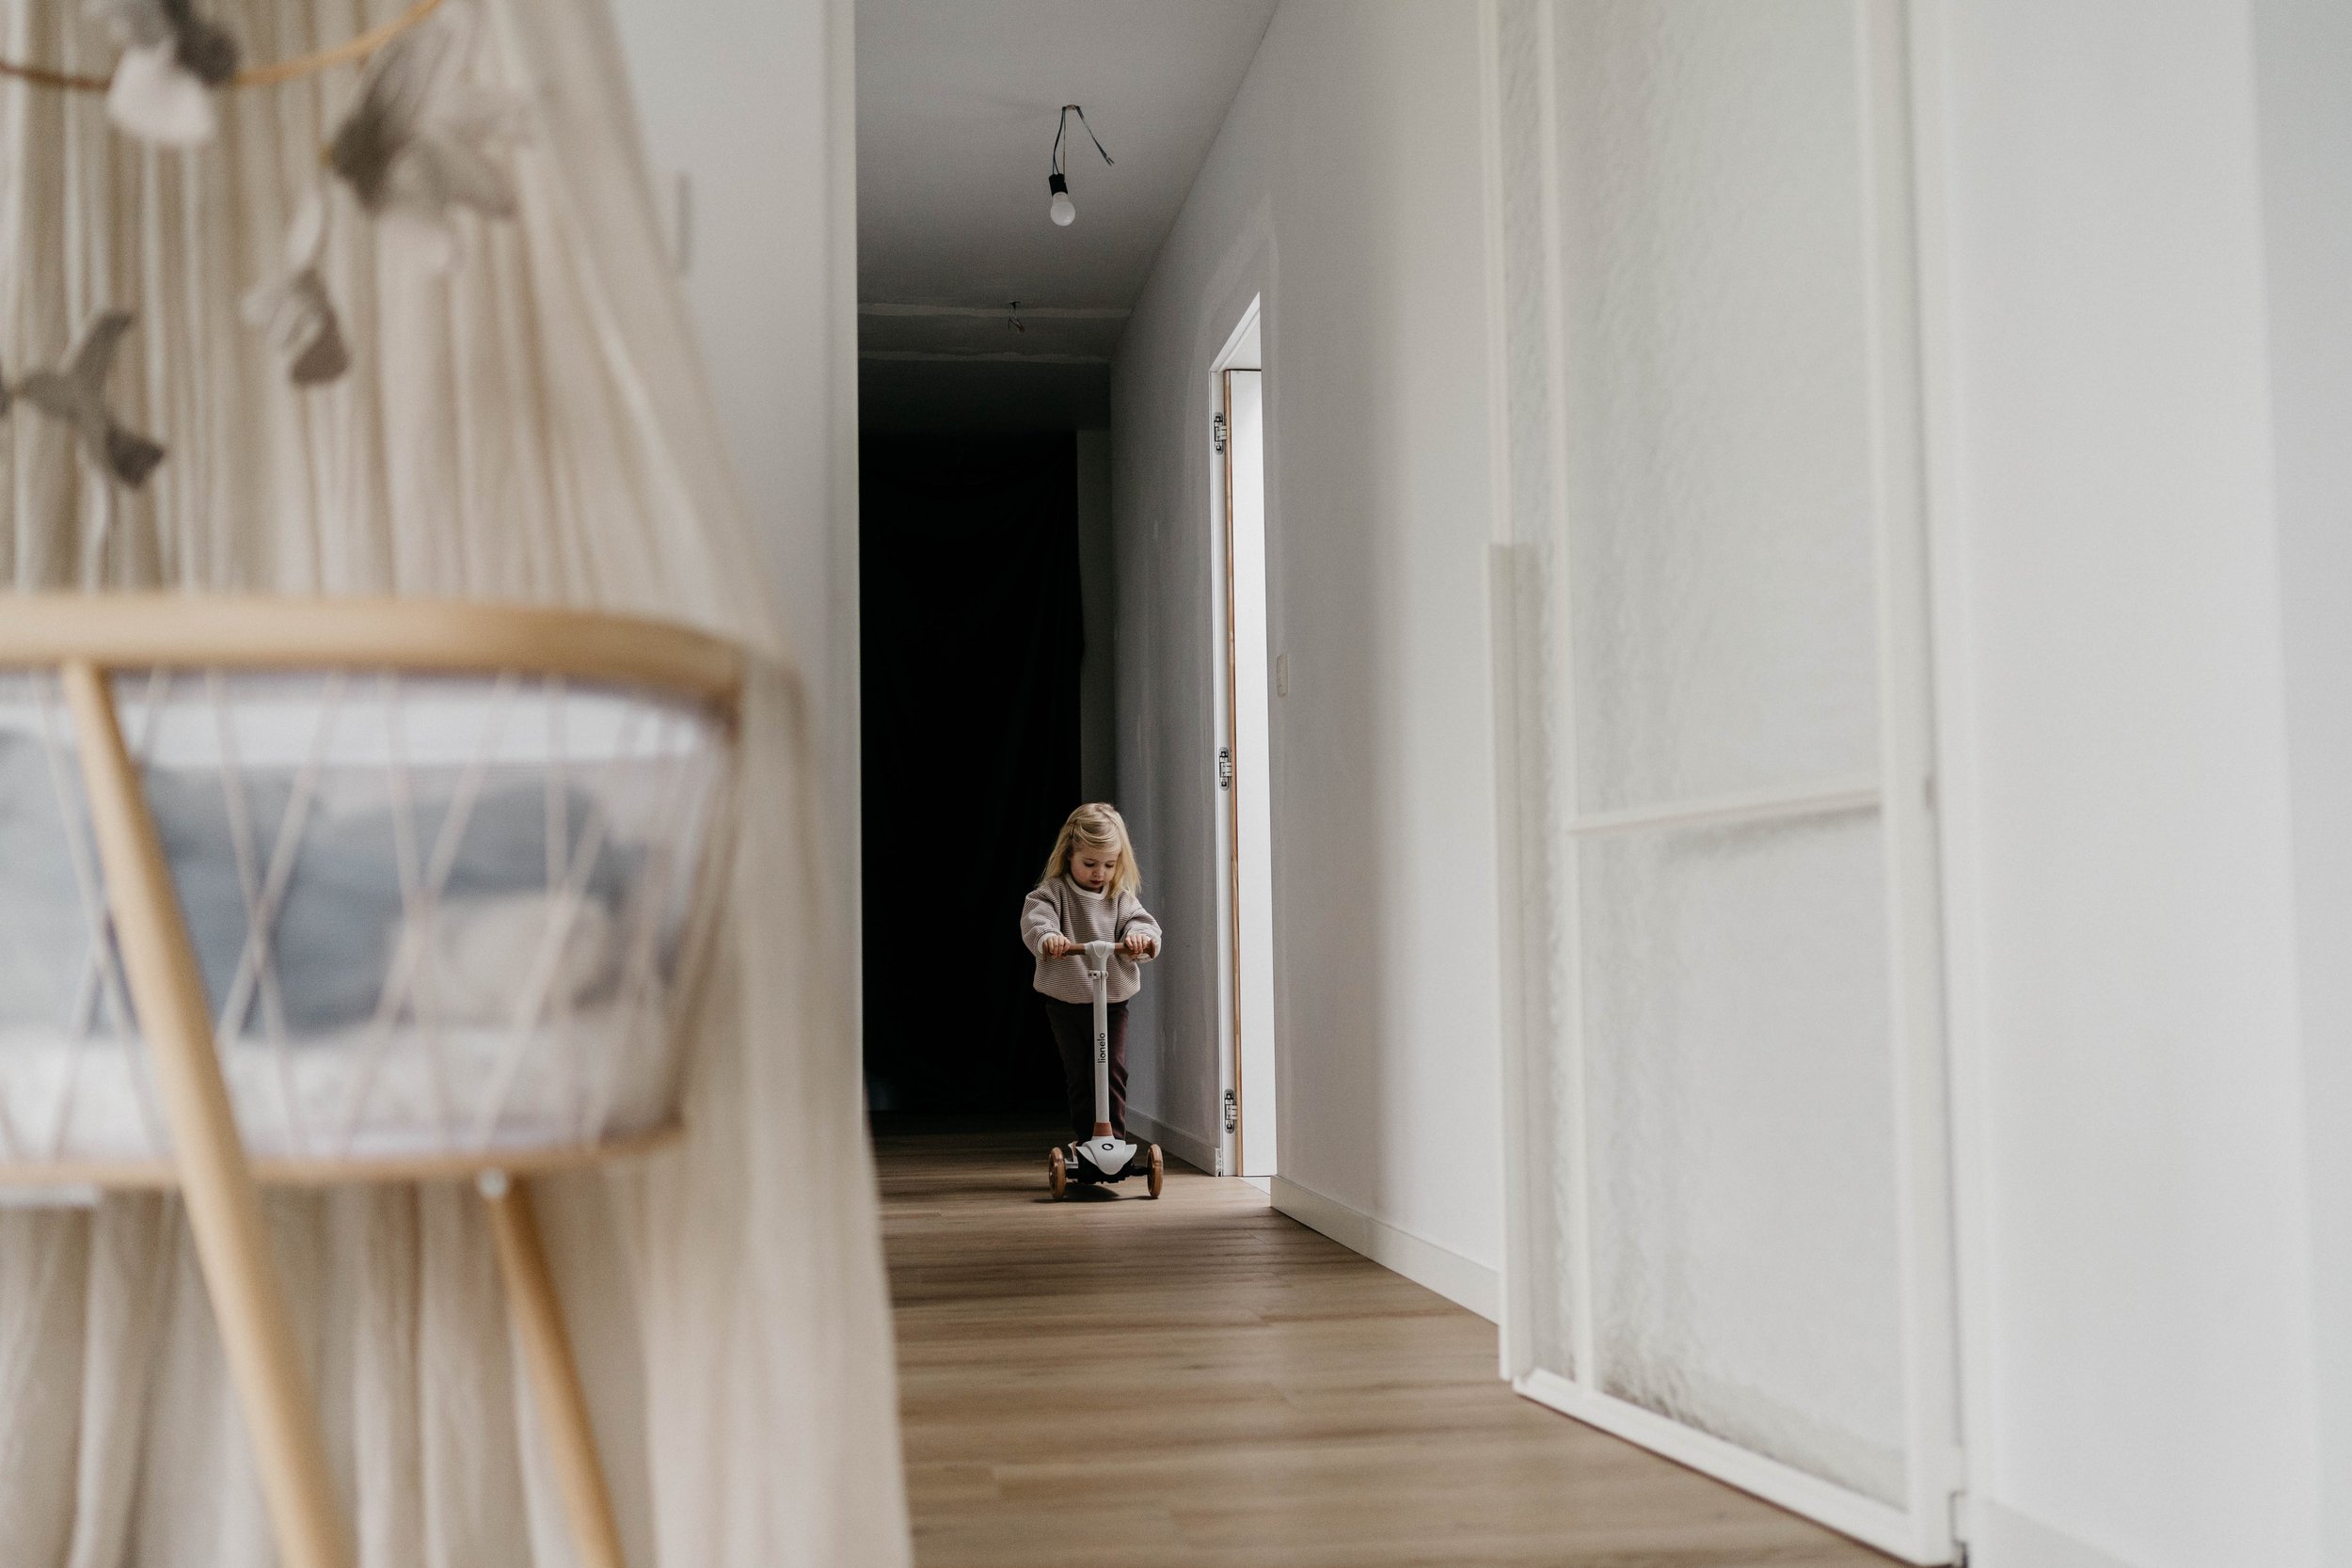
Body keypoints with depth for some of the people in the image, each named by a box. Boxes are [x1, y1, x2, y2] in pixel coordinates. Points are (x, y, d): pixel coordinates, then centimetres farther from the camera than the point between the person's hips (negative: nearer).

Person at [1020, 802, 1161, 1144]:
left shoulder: (1121, 897, 2)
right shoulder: (1053, 892, -6)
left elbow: (1142, 922, -12)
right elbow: (1034, 918, -24)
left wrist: (1140, 936, -36)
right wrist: (1047, 937, -47)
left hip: (1112, 1000, 1)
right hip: (1066, 999, -1)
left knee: (1111, 1070, -6)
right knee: (1078, 1074, 7)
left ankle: (1113, 1138, 0)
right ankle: (1085, 1138, 18)